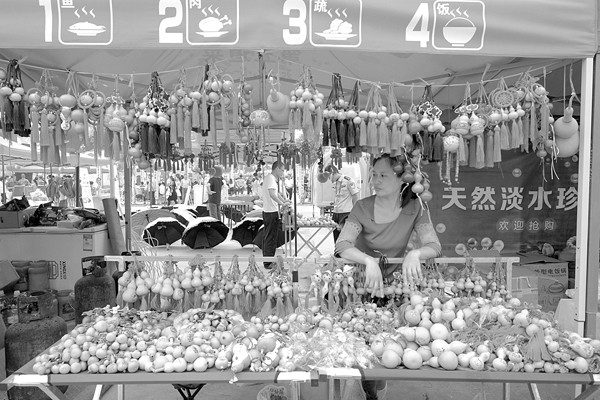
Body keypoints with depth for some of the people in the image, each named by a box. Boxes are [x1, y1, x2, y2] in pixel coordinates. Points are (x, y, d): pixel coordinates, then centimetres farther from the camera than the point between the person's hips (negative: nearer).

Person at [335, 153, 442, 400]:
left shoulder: (415, 208, -8)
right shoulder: (362, 207, -11)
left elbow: (434, 246, -15)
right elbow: (342, 246, -22)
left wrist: (415, 254, -37)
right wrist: (369, 261, -40)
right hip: (361, 281, 0)